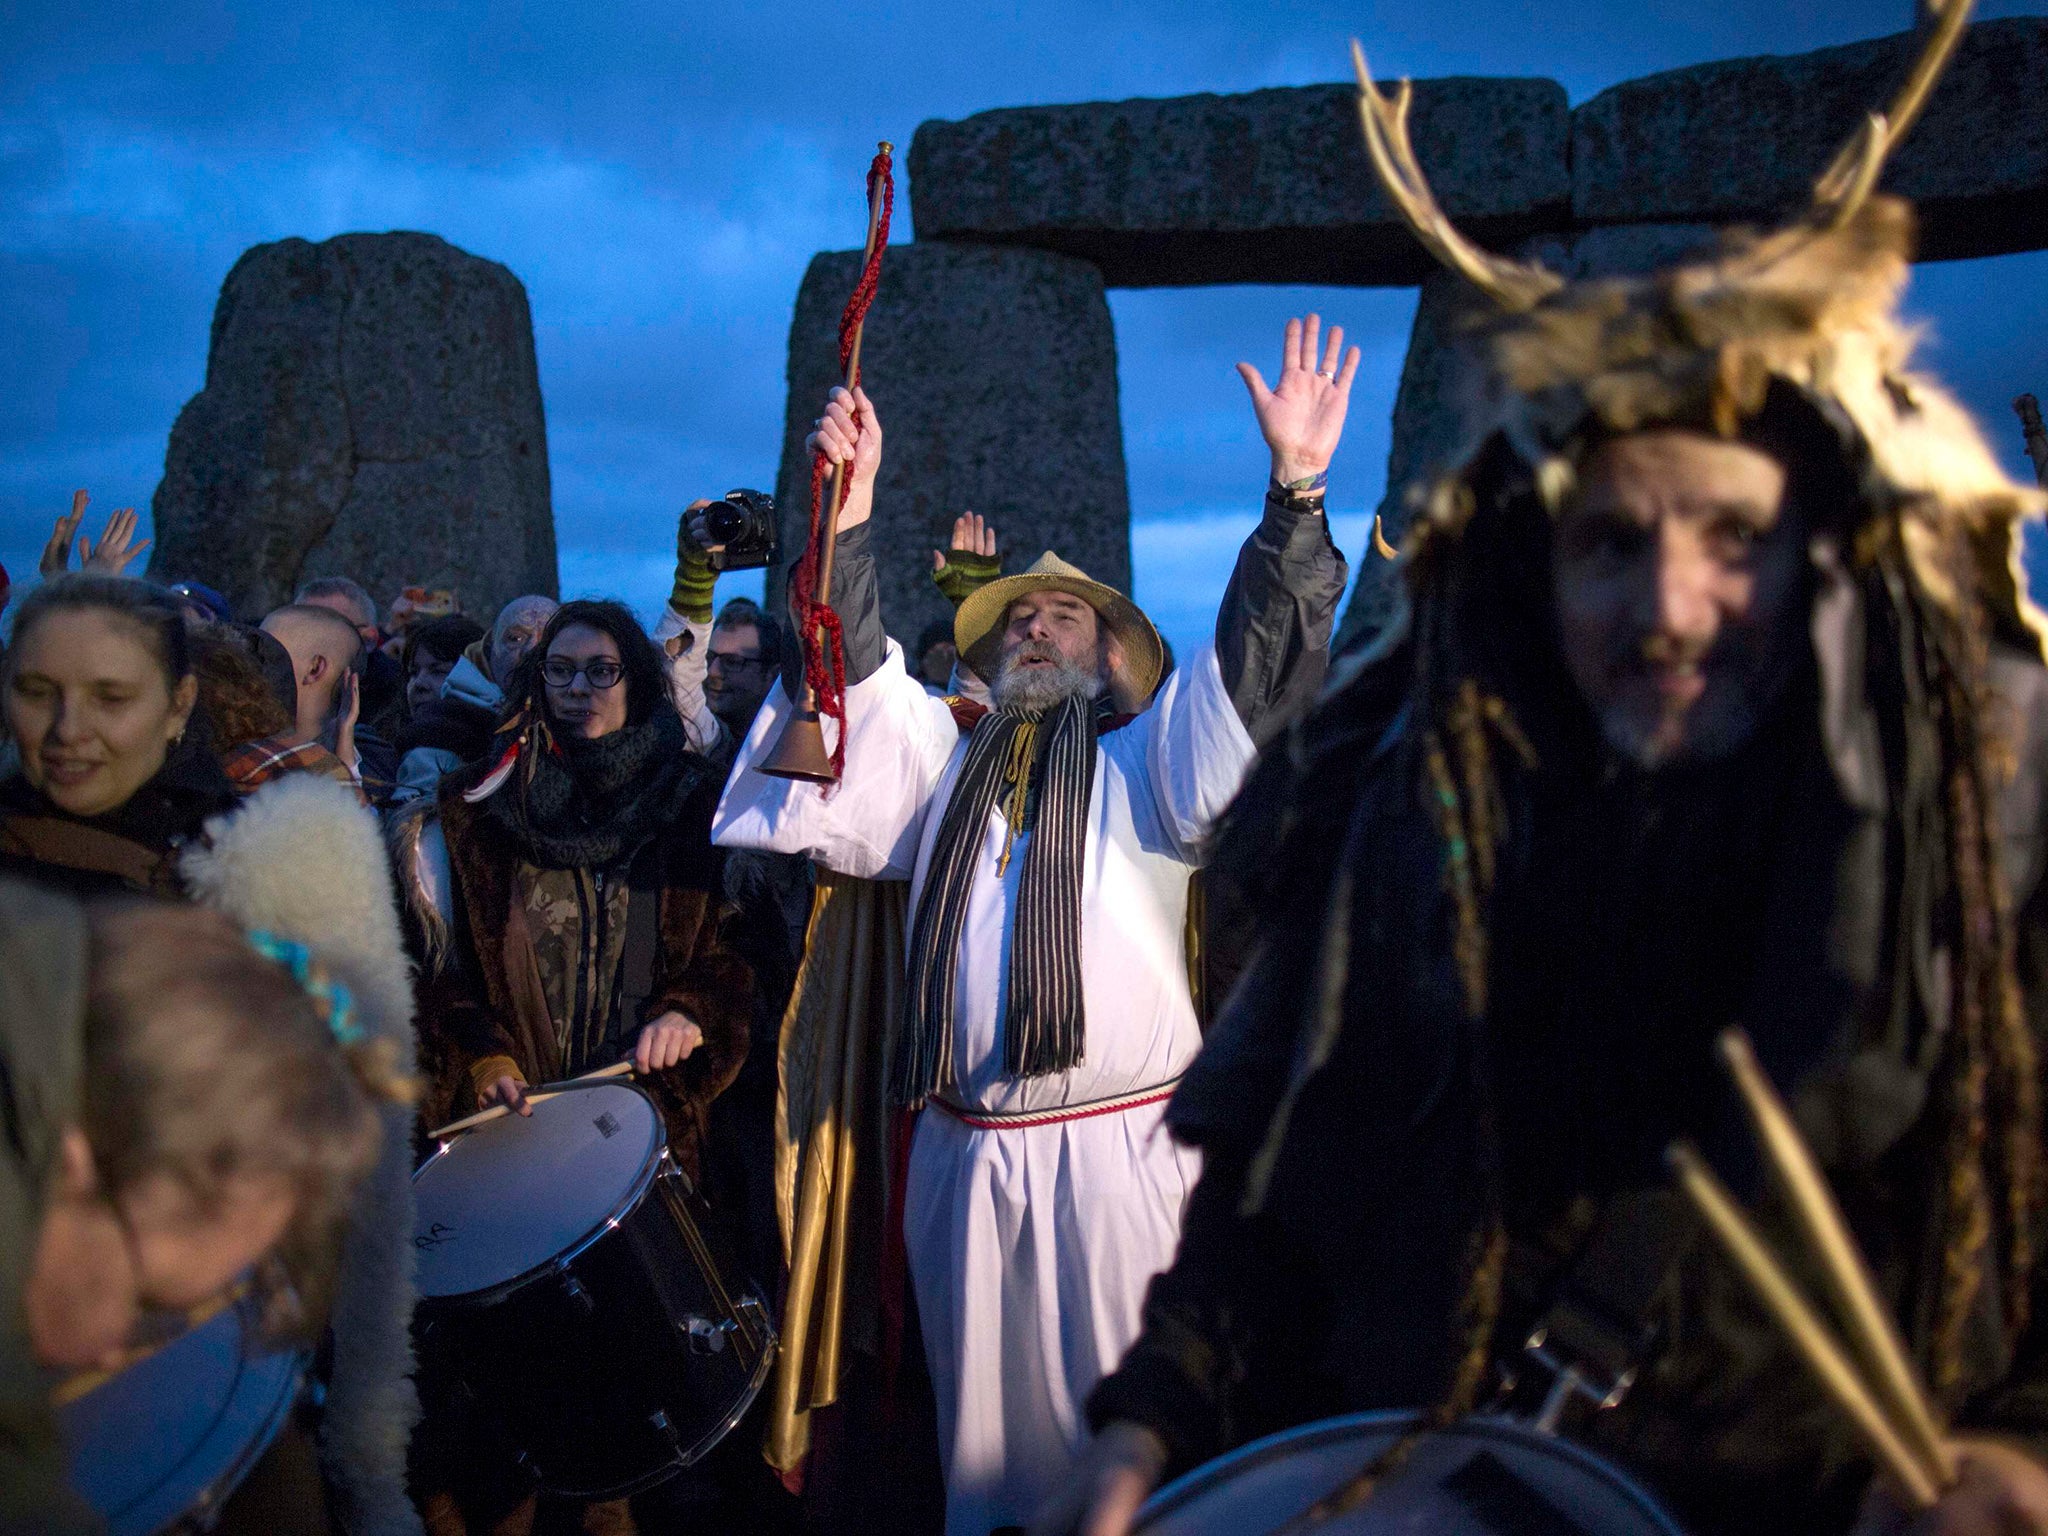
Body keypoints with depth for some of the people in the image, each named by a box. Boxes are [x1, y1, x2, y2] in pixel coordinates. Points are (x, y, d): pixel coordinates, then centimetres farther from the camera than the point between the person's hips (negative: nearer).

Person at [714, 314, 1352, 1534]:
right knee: (984, 1421, 13)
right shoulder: (945, 757, 17)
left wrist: (1297, 487, -15)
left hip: (1120, 1150, -3)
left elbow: (1255, 668, -5)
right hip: (968, 1155, 4)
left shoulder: (1151, 758, 8)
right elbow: (857, 686, 5)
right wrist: (851, 517, -5)